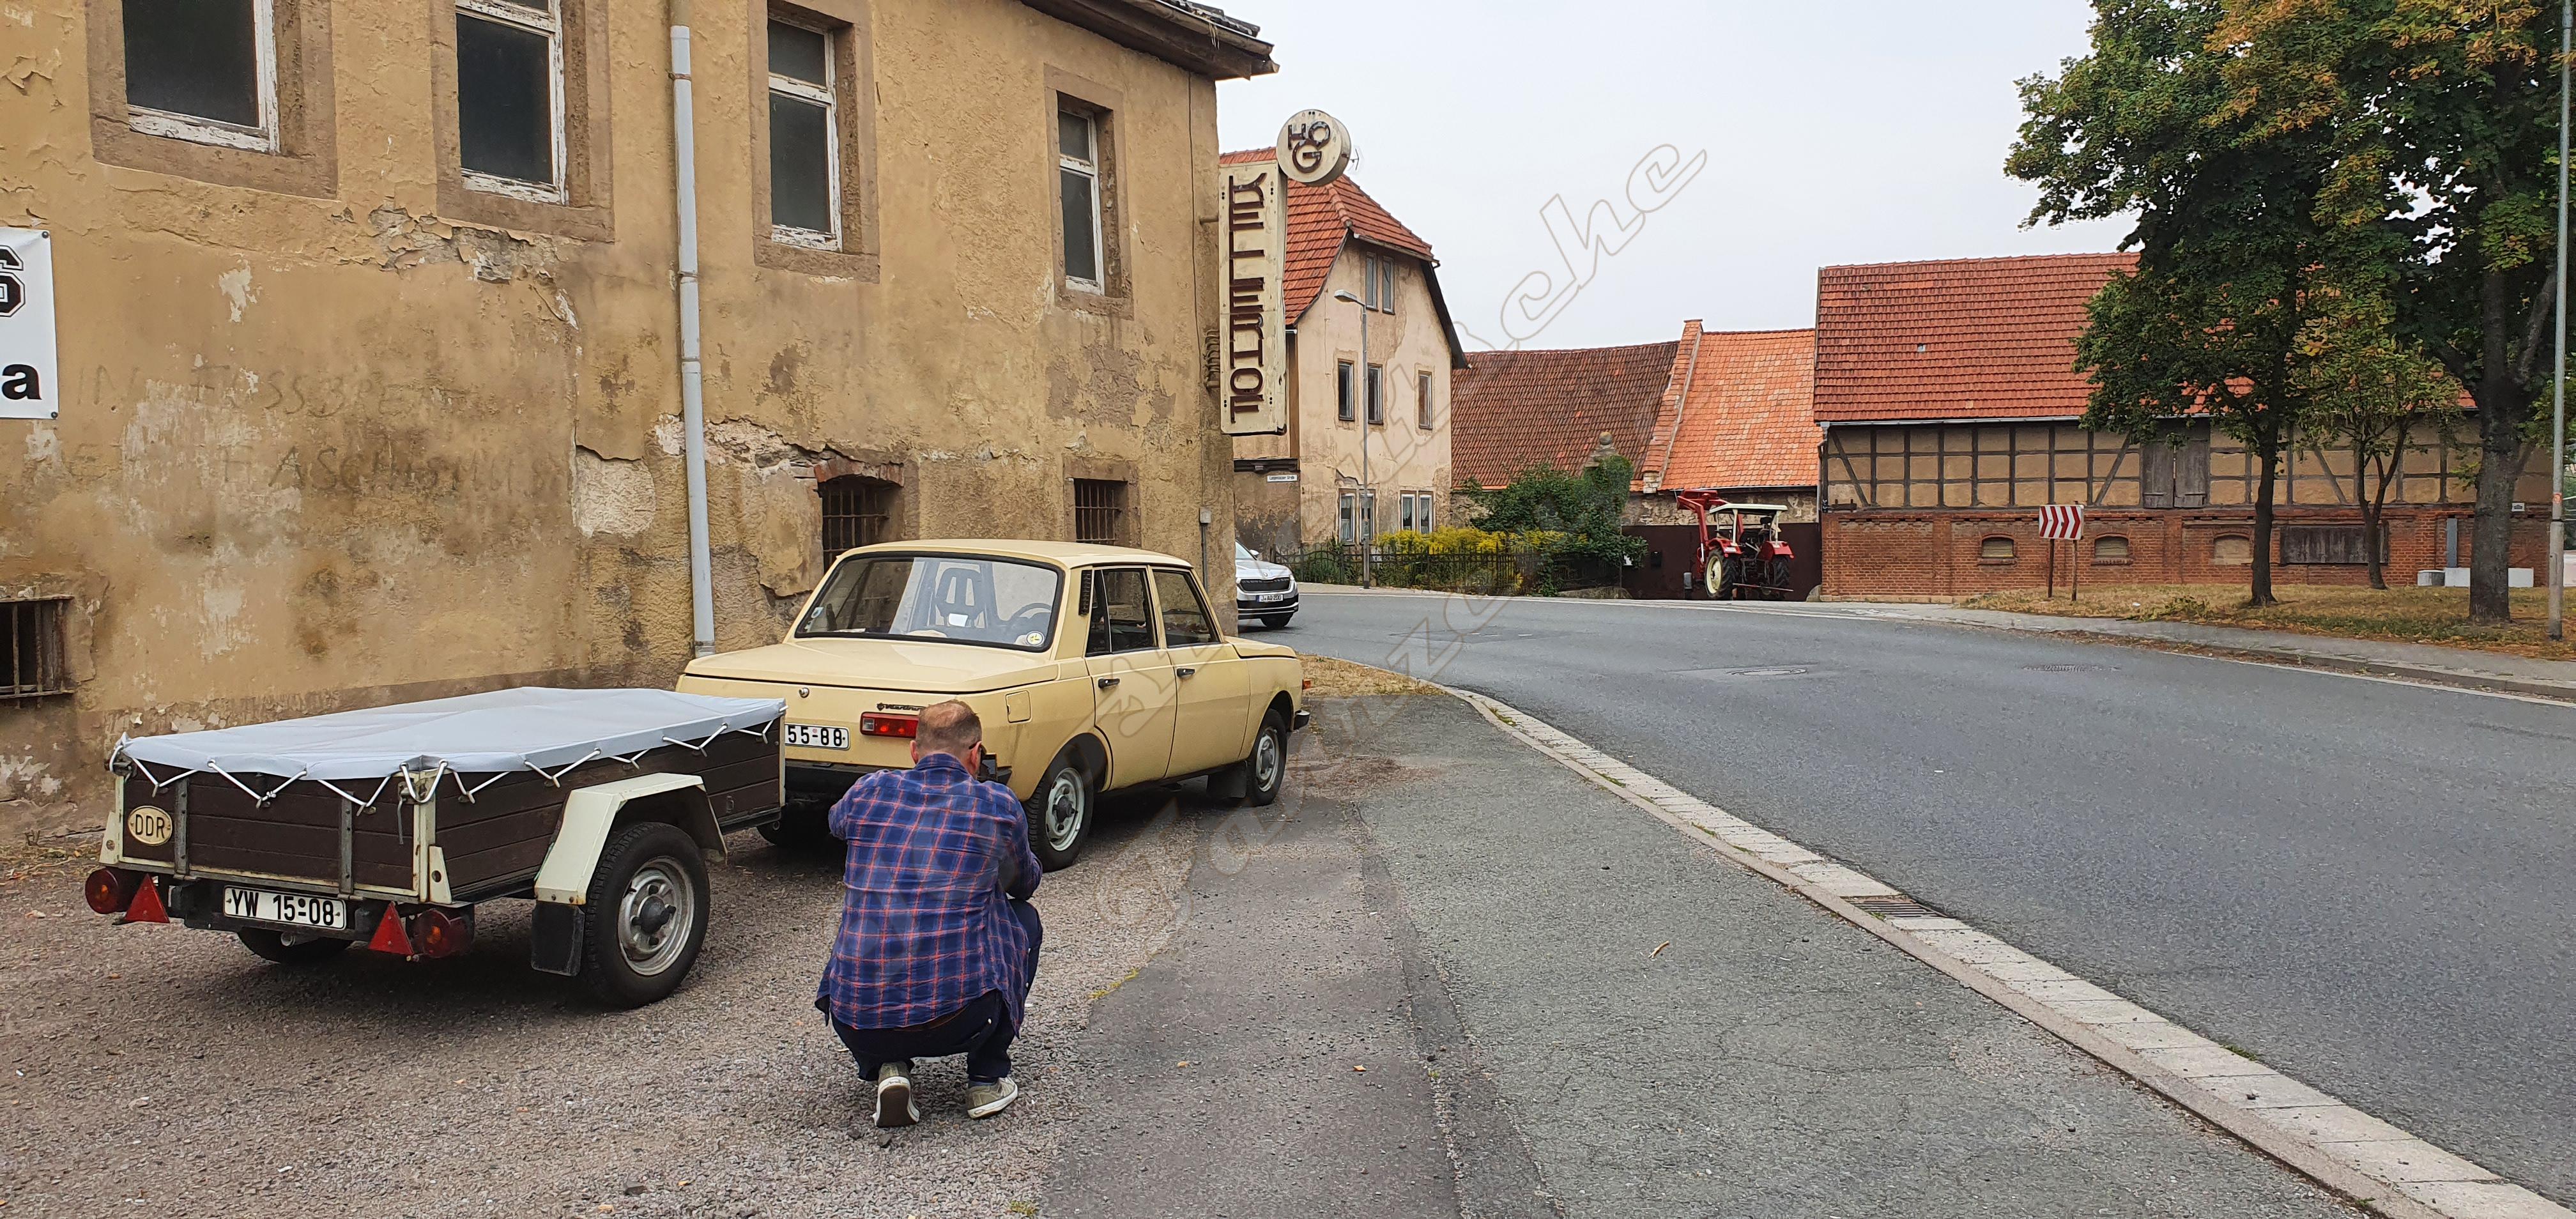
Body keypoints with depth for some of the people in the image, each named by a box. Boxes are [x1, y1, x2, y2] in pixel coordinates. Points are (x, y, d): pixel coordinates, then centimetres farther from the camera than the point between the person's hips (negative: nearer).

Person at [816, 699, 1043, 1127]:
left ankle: (888, 1069, 12)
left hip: (856, 1024, 3)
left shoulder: (868, 792, 7)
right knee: (1024, 916, 25)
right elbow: (1024, 883, 24)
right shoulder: (999, 806, 3)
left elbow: (837, 823, 34)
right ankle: (988, 1079, 20)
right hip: (959, 1019, -2)